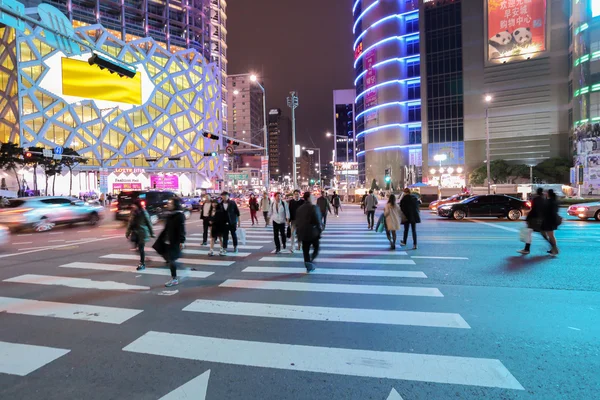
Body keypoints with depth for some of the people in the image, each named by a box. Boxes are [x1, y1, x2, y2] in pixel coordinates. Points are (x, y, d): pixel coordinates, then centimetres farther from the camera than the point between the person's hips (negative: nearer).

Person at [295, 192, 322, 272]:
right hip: (313, 232, -5)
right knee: (316, 248, 11)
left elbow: (297, 221, 10)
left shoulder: (299, 208, 7)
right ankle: (311, 261, -9)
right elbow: (317, 220, -17)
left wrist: (299, 231, 17)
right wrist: (320, 228, -1)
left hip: (303, 232, 5)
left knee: (305, 250, 10)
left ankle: (308, 267, 13)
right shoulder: (314, 207, -13)